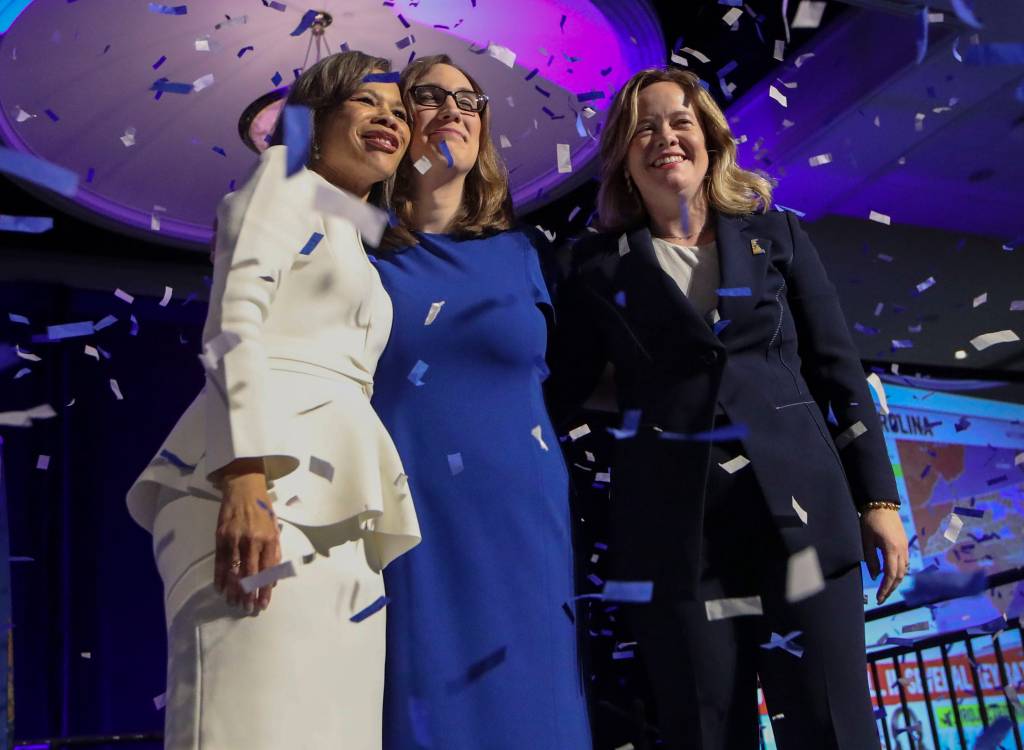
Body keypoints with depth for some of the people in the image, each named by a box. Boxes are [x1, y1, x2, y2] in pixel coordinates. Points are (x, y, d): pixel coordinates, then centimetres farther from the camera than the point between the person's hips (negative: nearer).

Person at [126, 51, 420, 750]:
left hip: (340, 521, 8)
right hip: (264, 487, -8)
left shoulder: (357, 247, 32)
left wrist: (375, 527, 18)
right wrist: (246, 480, -22)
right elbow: (235, 320, -7)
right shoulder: (287, 179, 10)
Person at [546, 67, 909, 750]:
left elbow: (839, 371, 9)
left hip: (800, 510, 1)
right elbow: (563, 394, 7)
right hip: (673, 529, -1)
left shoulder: (778, 237, 9)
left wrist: (878, 497, 5)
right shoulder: (599, 266, 6)